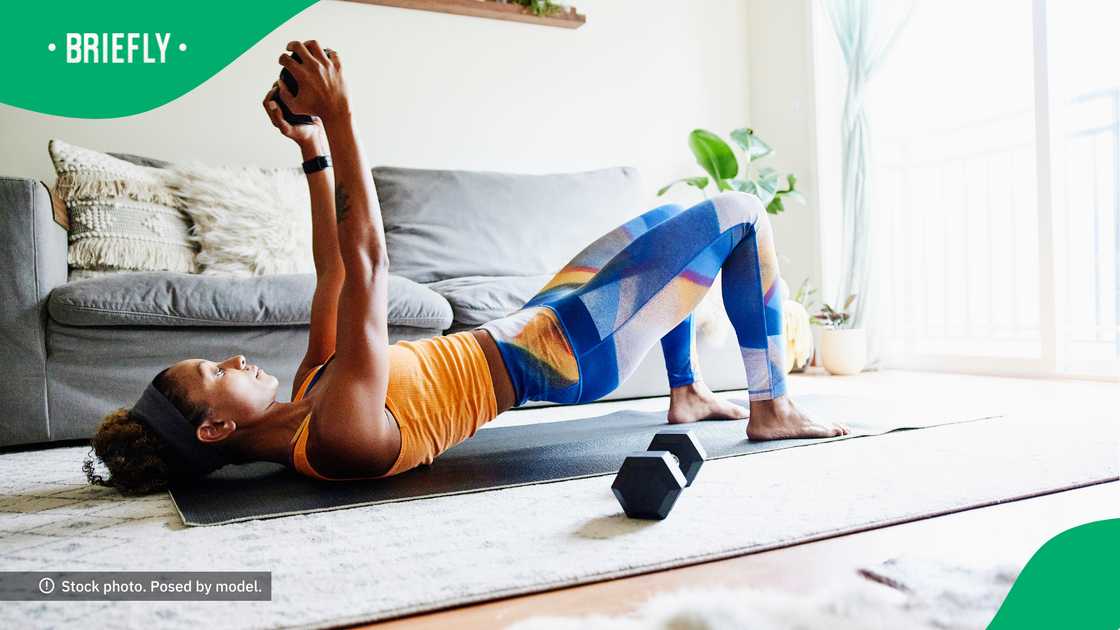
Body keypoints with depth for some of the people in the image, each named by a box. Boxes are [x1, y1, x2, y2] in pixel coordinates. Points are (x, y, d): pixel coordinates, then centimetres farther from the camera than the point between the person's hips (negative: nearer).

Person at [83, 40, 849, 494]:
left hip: (535, 330, 9)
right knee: (742, 213, -5)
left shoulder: (304, 404, 0)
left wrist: (313, 154, 3)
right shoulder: (335, 433, -28)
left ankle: (688, 392, 28)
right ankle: (772, 406, 8)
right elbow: (364, 264, -31)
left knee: (672, 218, 24)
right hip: (568, 352, -9)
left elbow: (333, 278, 6)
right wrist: (337, 118, -27)